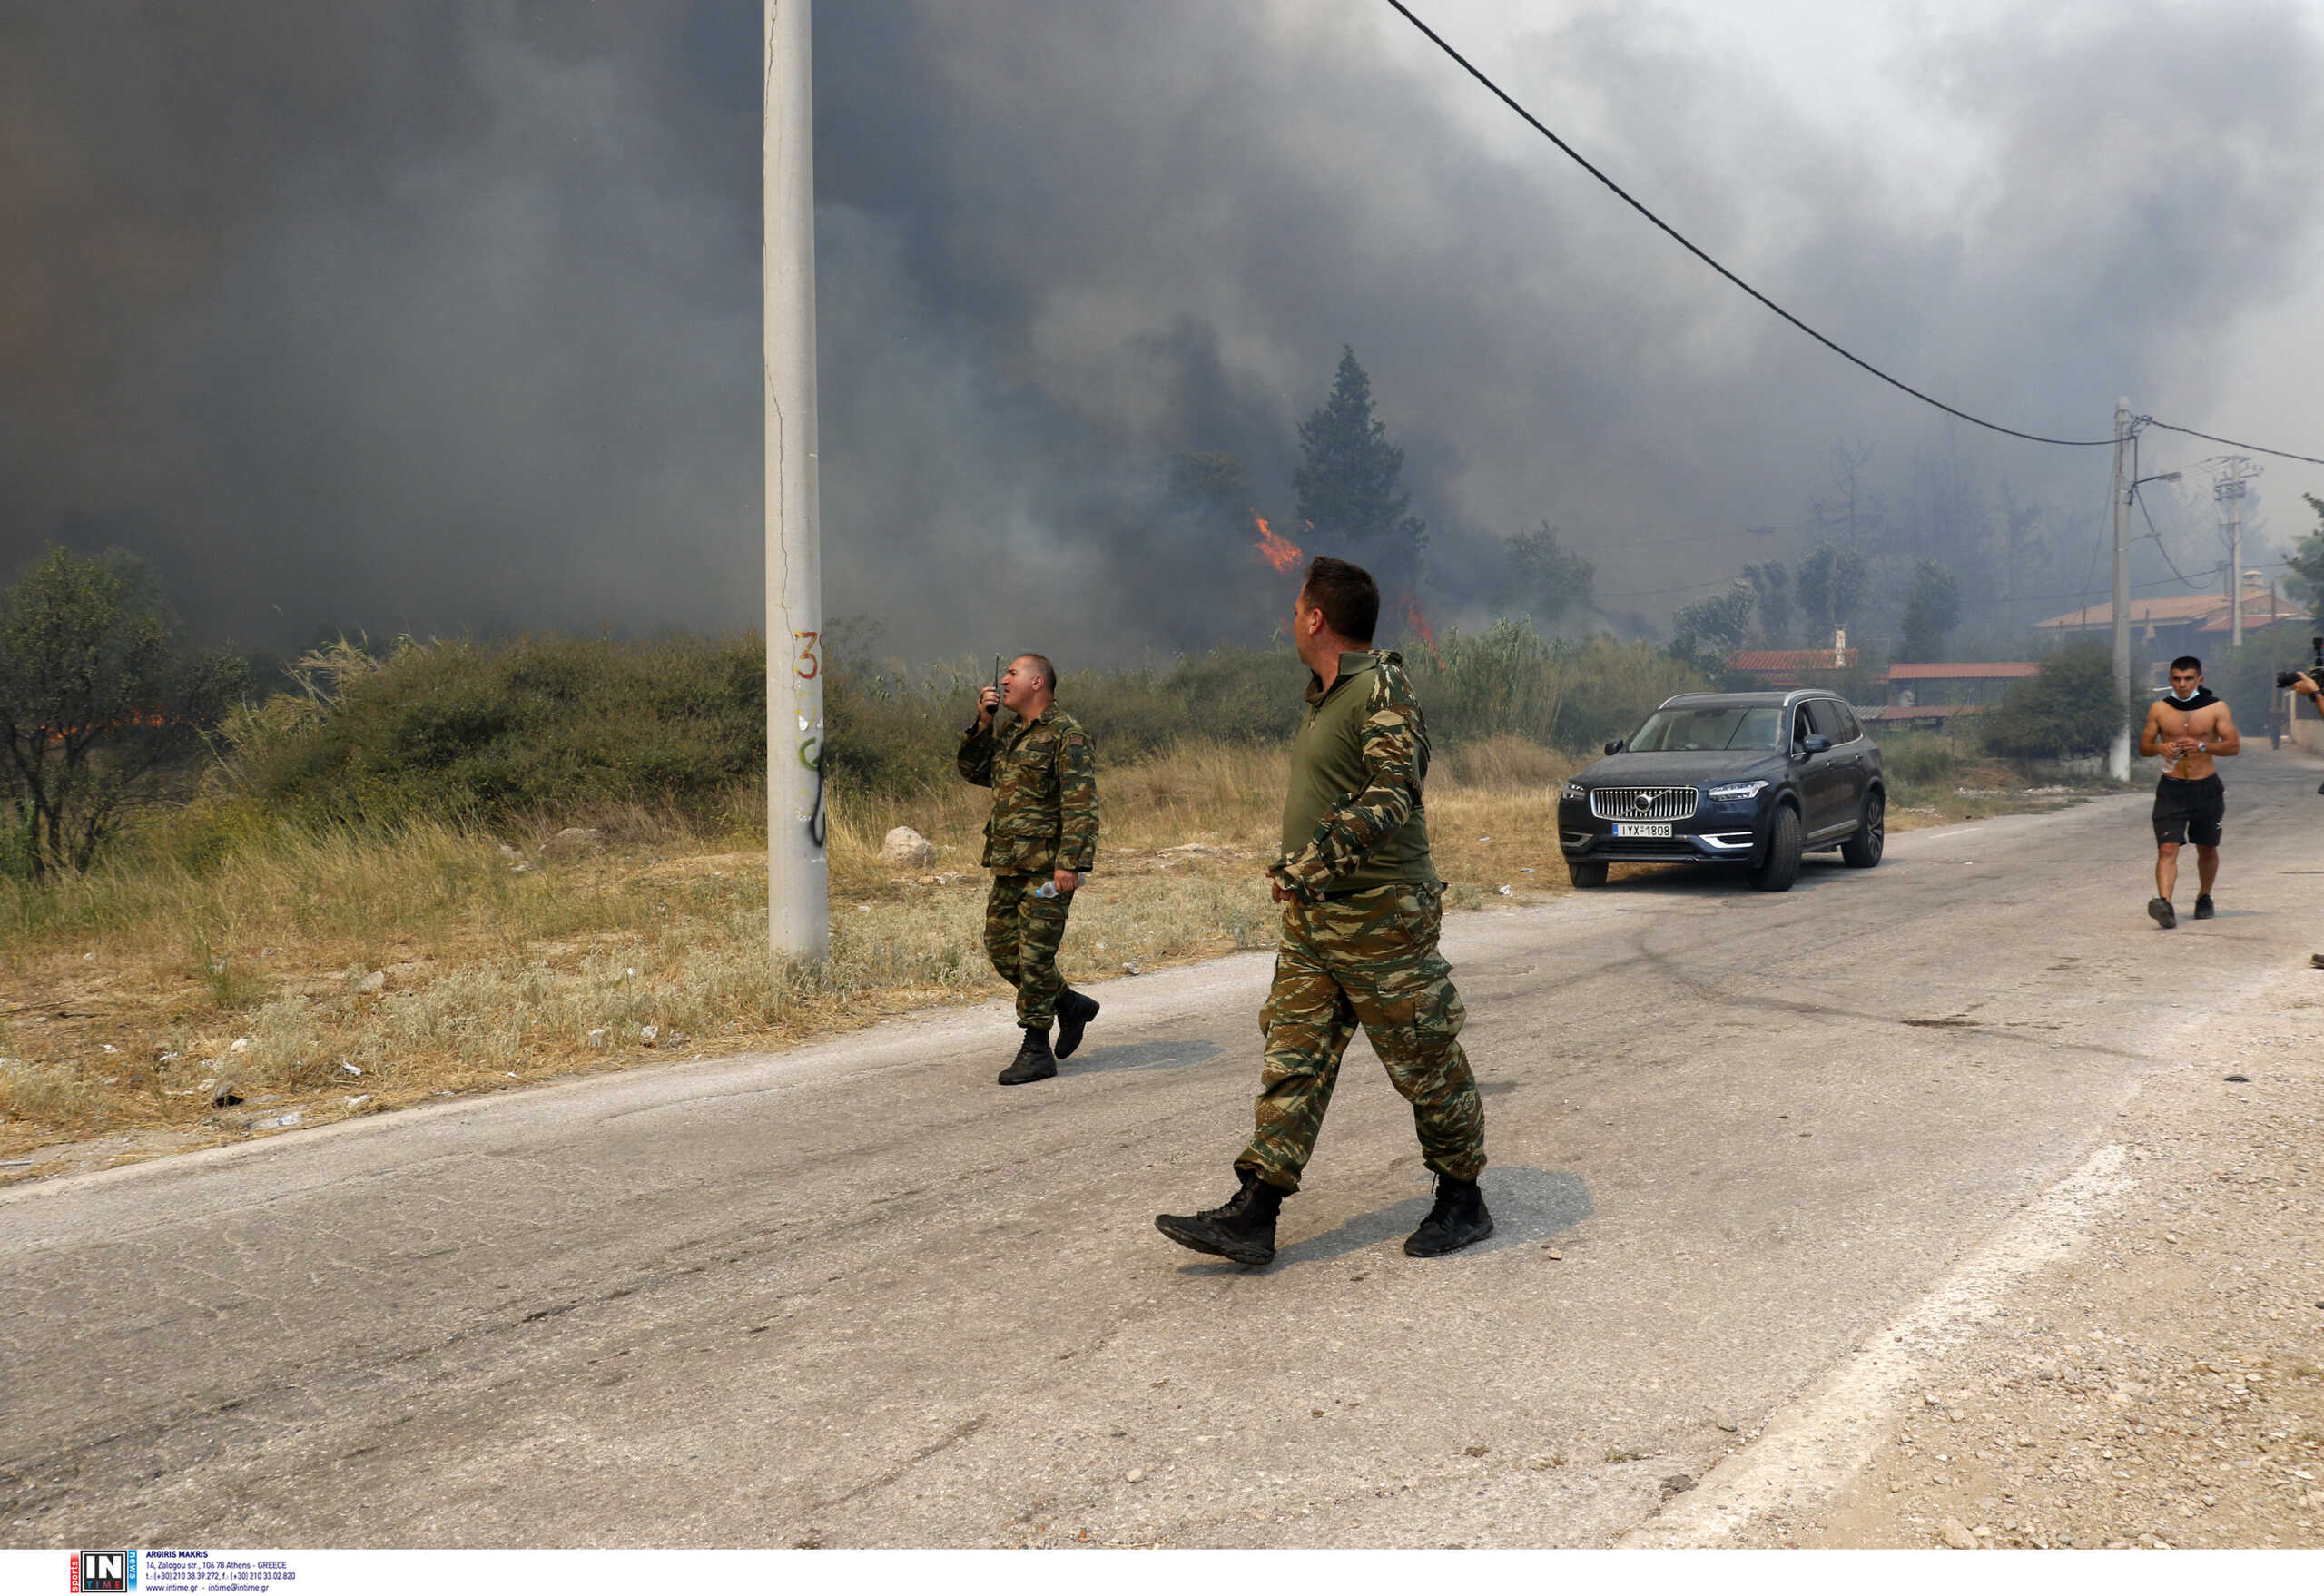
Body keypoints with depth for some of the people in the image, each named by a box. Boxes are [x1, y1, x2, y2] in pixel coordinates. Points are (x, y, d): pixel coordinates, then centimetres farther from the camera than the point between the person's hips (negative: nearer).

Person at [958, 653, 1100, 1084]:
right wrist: (982, 725, 9)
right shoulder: (1012, 736, 17)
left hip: (1048, 868, -9)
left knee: (1034, 955, -6)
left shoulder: (1067, 735, -11)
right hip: (1010, 868, 9)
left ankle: (1037, 1052, 3)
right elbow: (974, 771, 24)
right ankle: (1070, 1004, 27)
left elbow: (1081, 805, -17)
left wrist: (1070, 863, -25)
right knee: (1002, 948, 11)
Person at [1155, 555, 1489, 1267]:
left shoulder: (1381, 690, -16)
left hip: (1381, 917, -9)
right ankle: (1252, 1214, 4)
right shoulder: (1323, 695, 13)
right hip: (1313, 919, 9)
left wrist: (1312, 865, -35)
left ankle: (1462, 1201, 20)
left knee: (1425, 1064, 4)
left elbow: (1390, 798, -27)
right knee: (1292, 1062, 5)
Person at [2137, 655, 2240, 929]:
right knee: (2167, 849, -16)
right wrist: (2160, 747, -14)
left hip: (2206, 788, 0)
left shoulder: (2216, 708, 0)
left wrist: (2203, 746, -22)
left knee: (2207, 849, 16)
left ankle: (2204, 897, 37)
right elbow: (2143, 746, 8)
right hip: (2171, 788, 0)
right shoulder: (2159, 709, 4)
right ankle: (2164, 903, -29)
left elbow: (2234, 745, -6)